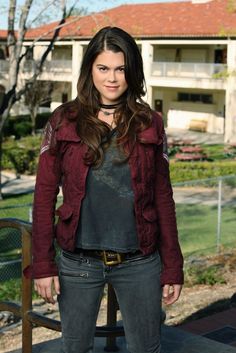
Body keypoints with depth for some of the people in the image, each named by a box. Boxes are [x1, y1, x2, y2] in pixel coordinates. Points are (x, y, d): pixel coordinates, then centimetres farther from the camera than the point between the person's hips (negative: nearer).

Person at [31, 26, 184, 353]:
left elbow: (163, 197, 3)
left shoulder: (149, 124, 0)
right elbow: (45, 194, -1)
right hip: (79, 263, 0)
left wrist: (173, 267, 1)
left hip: (139, 264, 1)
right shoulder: (64, 121, -2)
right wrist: (43, 263, -6)